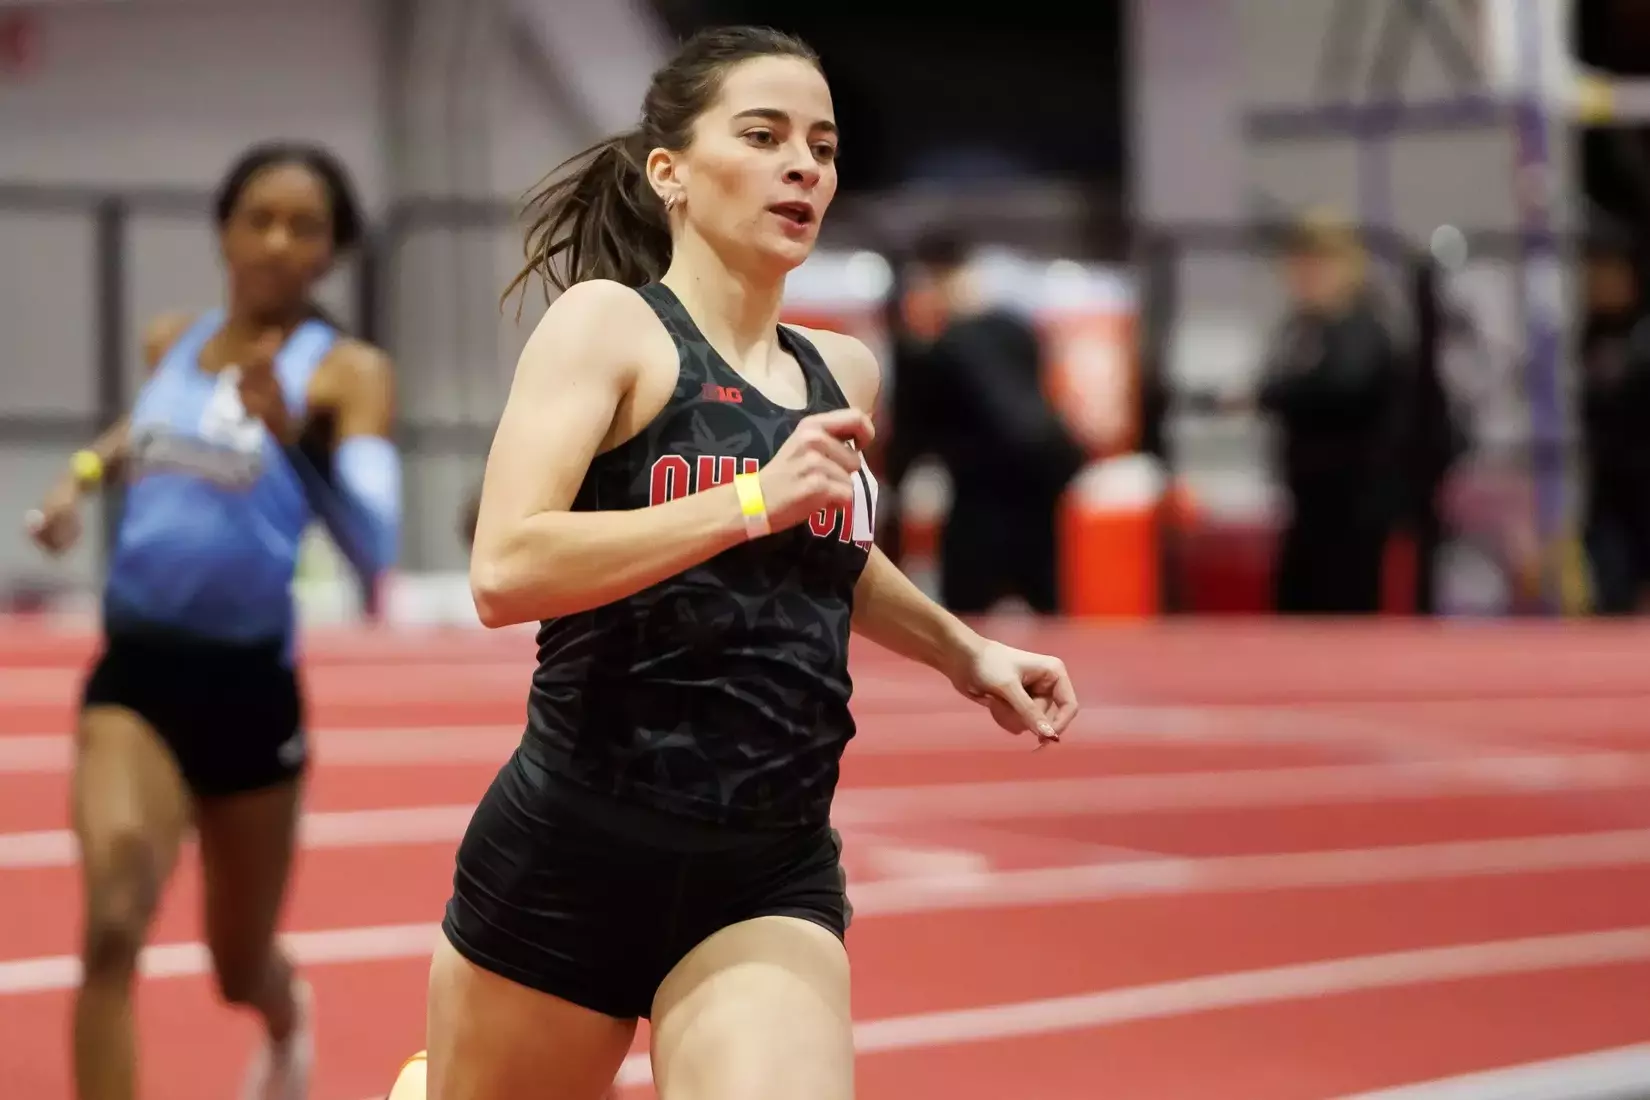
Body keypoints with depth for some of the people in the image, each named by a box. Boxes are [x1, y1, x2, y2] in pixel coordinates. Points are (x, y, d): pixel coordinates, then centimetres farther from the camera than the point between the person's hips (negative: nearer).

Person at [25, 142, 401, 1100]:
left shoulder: (348, 373, -10)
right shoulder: (168, 342, 4)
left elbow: (376, 545, -23)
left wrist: (291, 435, -37)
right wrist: (86, 474, 9)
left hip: (247, 684, -2)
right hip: (136, 670, 2)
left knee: (241, 967, 18)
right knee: (113, 925, -24)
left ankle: (289, 1021, 57)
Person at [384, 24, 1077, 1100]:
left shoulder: (844, 375, 11)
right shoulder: (608, 322, -7)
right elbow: (505, 572, -22)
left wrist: (966, 653, 25)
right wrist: (755, 499, -25)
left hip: (772, 881, 4)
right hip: (571, 858, -4)